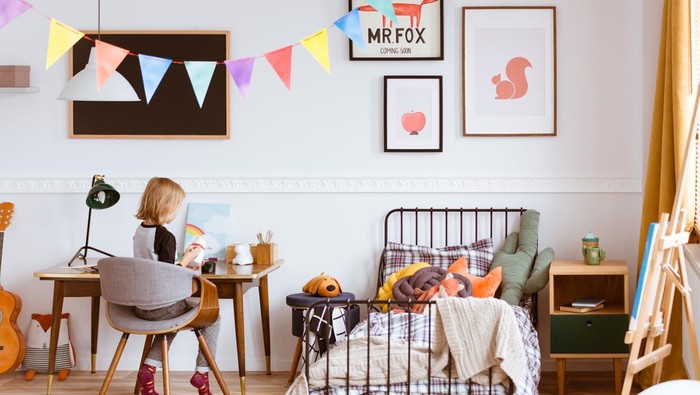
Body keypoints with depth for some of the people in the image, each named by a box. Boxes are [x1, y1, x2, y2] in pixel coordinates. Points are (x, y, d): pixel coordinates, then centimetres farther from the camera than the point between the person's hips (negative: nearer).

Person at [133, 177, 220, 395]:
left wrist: (183, 258, 15)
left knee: (172, 319, 36)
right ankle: (202, 373, 13)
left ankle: (149, 368, 20)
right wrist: (186, 260, -8)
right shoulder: (166, 237, -20)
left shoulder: (139, 231, 6)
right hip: (161, 308, -8)